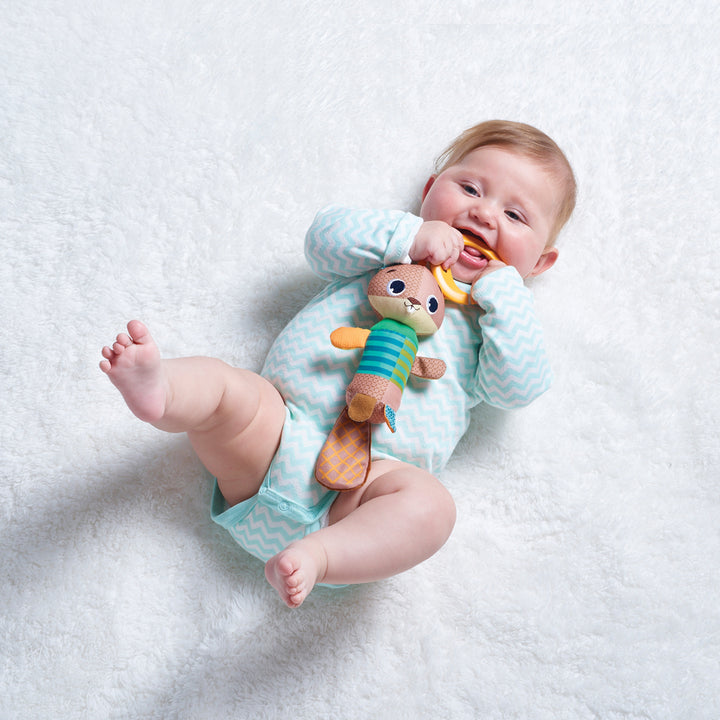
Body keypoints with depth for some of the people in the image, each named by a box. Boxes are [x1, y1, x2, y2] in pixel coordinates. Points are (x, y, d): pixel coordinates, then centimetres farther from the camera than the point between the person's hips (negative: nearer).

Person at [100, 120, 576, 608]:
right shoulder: (386, 251, 22)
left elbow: (518, 388, 2)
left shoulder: (497, 314, 20)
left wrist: (503, 291, -1)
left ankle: (315, 557, -45)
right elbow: (326, 238, 4)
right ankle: (158, 387, -51)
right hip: (278, 429, 2)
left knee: (430, 505, -31)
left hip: (366, 480, -1)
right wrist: (409, 235, -4)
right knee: (217, 381, -23)